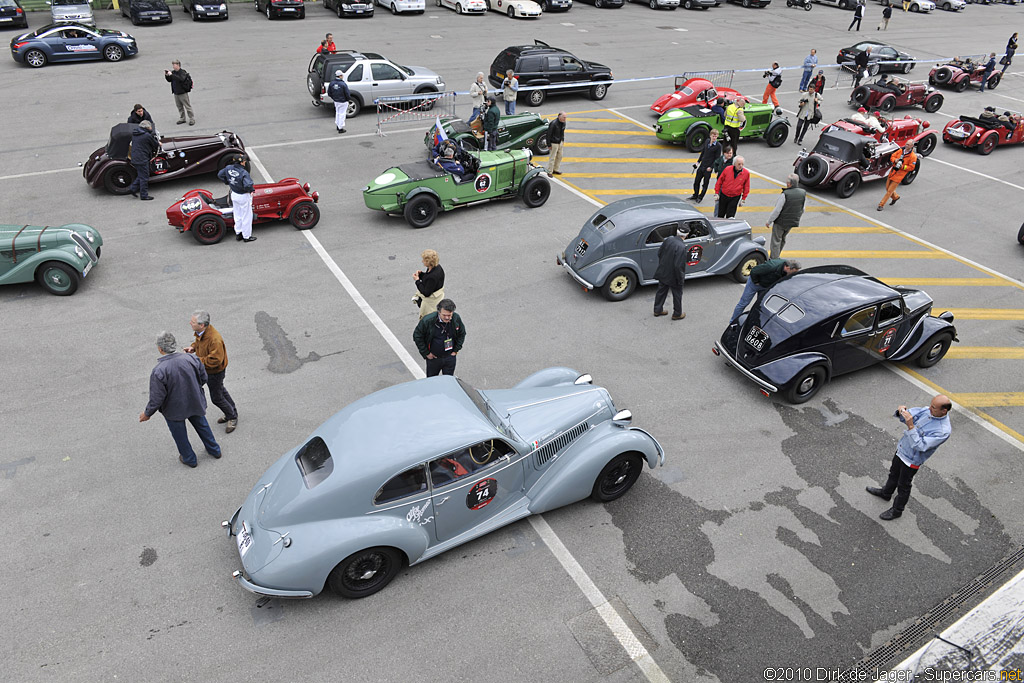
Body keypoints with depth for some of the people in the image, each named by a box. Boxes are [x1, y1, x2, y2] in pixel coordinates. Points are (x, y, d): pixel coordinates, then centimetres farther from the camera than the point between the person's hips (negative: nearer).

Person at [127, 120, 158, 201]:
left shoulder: (134, 133, 9)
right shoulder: (147, 135, -17)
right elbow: (155, 144, -5)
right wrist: (158, 143, 21)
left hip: (134, 158, 8)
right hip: (142, 160, -8)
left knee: (141, 175, 23)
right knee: (144, 178, 1)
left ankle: (133, 188, 20)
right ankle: (144, 195, 7)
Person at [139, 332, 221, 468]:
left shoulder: (158, 371, -31)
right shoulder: (190, 358, -20)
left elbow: (156, 399, -23)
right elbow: (203, 378, -5)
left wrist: (147, 413, -5)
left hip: (174, 410, -3)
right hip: (195, 403, 4)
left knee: (179, 434, 23)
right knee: (202, 425, 28)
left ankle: (189, 459, 43)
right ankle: (214, 450, 46)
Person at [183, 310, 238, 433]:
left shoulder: (215, 340, -38)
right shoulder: (201, 332, -9)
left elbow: (215, 360, -35)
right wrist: (193, 347, -6)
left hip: (215, 371, -10)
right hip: (206, 369, 10)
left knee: (216, 397, 5)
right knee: (220, 390, 25)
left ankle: (232, 418, 28)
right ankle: (232, 413, 46)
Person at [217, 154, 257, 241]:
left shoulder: (228, 168, -6)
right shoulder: (244, 173, -29)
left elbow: (220, 174, 8)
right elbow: (248, 185, -41)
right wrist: (252, 190, -20)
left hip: (234, 194, 8)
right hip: (244, 196, -7)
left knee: (237, 215, 23)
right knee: (246, 217, 9)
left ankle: (238, 234, 36)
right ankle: (246, 236, 21)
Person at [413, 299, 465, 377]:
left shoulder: (456, 318, -15)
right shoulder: (427, 320, -25)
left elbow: (462, 333, 5)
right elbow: (417, 336, -11)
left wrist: (456, 350, 1)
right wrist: (426, 353, -10)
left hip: (450, 357, 2)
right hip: (433, 357, -2)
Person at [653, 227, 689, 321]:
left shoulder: (668, 240, -10)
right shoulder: (682, 247, -30)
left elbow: (659, 253, 3)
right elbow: (678, 266, -29)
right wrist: (680, 279, -16)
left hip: (662, 272, 6)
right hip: (673, 276, -6)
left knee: (661, 291, 23)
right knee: (677, 295, 16)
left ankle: (657, 310, 39)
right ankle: (677, 314, 32)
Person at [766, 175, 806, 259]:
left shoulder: (785, 194, -25)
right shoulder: (803, 193, -5)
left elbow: (777, 210, -22)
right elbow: (802, 210, 7)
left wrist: (769, 221, -11)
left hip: (781, 222, -7)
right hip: (792, 222, 7)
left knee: (776, 241, 5)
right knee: (782, 240, 24)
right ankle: (776, 256, 37)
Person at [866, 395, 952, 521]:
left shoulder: (944, 430, -33)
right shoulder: (928, 411, -13)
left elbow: (920, 446, -35)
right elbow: (912, 413, -1)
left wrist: (911, 426, -44)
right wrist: (901, 412, -25)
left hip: (912, 460, -7)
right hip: (901, 449, 7)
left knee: (903, 486, 15)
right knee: (893, 474, 31)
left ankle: (897, 510, 38)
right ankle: (886, 493, 57)